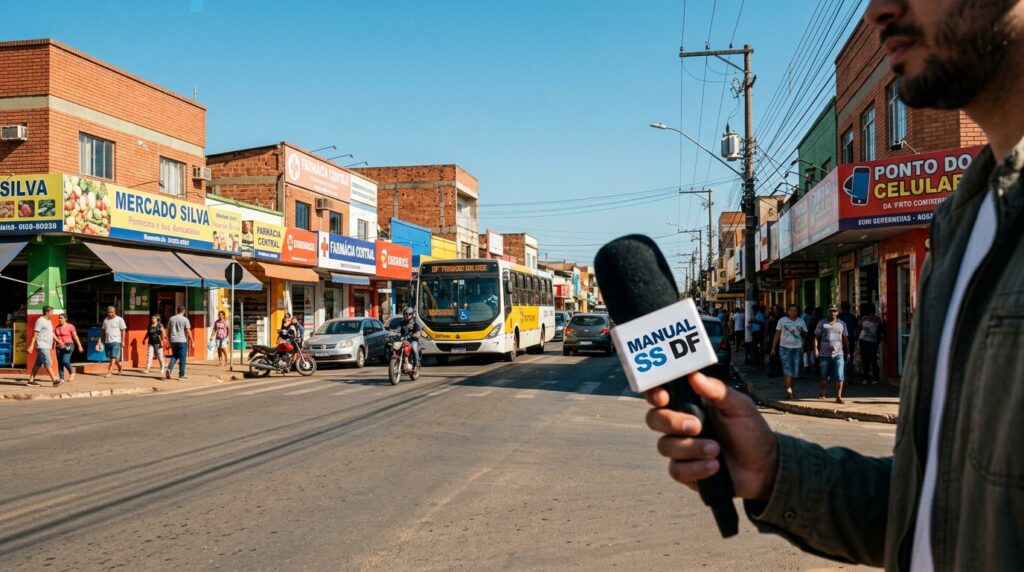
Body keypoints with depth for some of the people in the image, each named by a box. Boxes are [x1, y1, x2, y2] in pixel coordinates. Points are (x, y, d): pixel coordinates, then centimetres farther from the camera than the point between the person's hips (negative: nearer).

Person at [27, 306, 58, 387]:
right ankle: (54, 381, -15)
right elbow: (35, 334, -15)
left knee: (38, 364, 11)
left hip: (46, 346, 10)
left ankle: (31, 380, 15)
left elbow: (51, 333, 23)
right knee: (48, 363, -11)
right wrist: (31, 345, -20)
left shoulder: (48, 321, 18)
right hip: (42, 346, -10)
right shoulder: (40, 320, -10)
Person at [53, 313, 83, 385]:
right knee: (60, 362, 2)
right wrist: (53, 345, 13)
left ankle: (71, 373, 8)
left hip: (68, 346, -5)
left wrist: (79, 346, -8)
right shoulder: (57, 327, 9)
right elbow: (55, 336, 16)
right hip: (59, 347, 5)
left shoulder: (70, 327, -6)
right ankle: (62, 379, 8)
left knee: (65, 361, -18)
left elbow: (75, 337, -5)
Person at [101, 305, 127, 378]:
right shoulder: (105, 320, 12)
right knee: (110, 357, 12)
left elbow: (123, 331, -2)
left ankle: (109, 372, -14)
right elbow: (104, 330, 17)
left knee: (113, 357, -11)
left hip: (116, 341, -6)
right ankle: (120, 367, 31)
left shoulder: (119, 319, -3)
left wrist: (123, 341, -7)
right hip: (107, 341, 6)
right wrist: (103, 340, 13)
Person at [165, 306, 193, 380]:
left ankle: (169, 369, -5)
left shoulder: (171, 319, 8)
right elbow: (188, 331, -10)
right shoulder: (185, 319, -6)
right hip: (182, 341, -5)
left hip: (173, 341, 5)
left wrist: (169, 341, 23)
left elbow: (168, 331, 13)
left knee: (174, 356, 17)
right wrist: (192, 341, -4)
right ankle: (181, 375, 5)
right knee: (182, 358, 2)